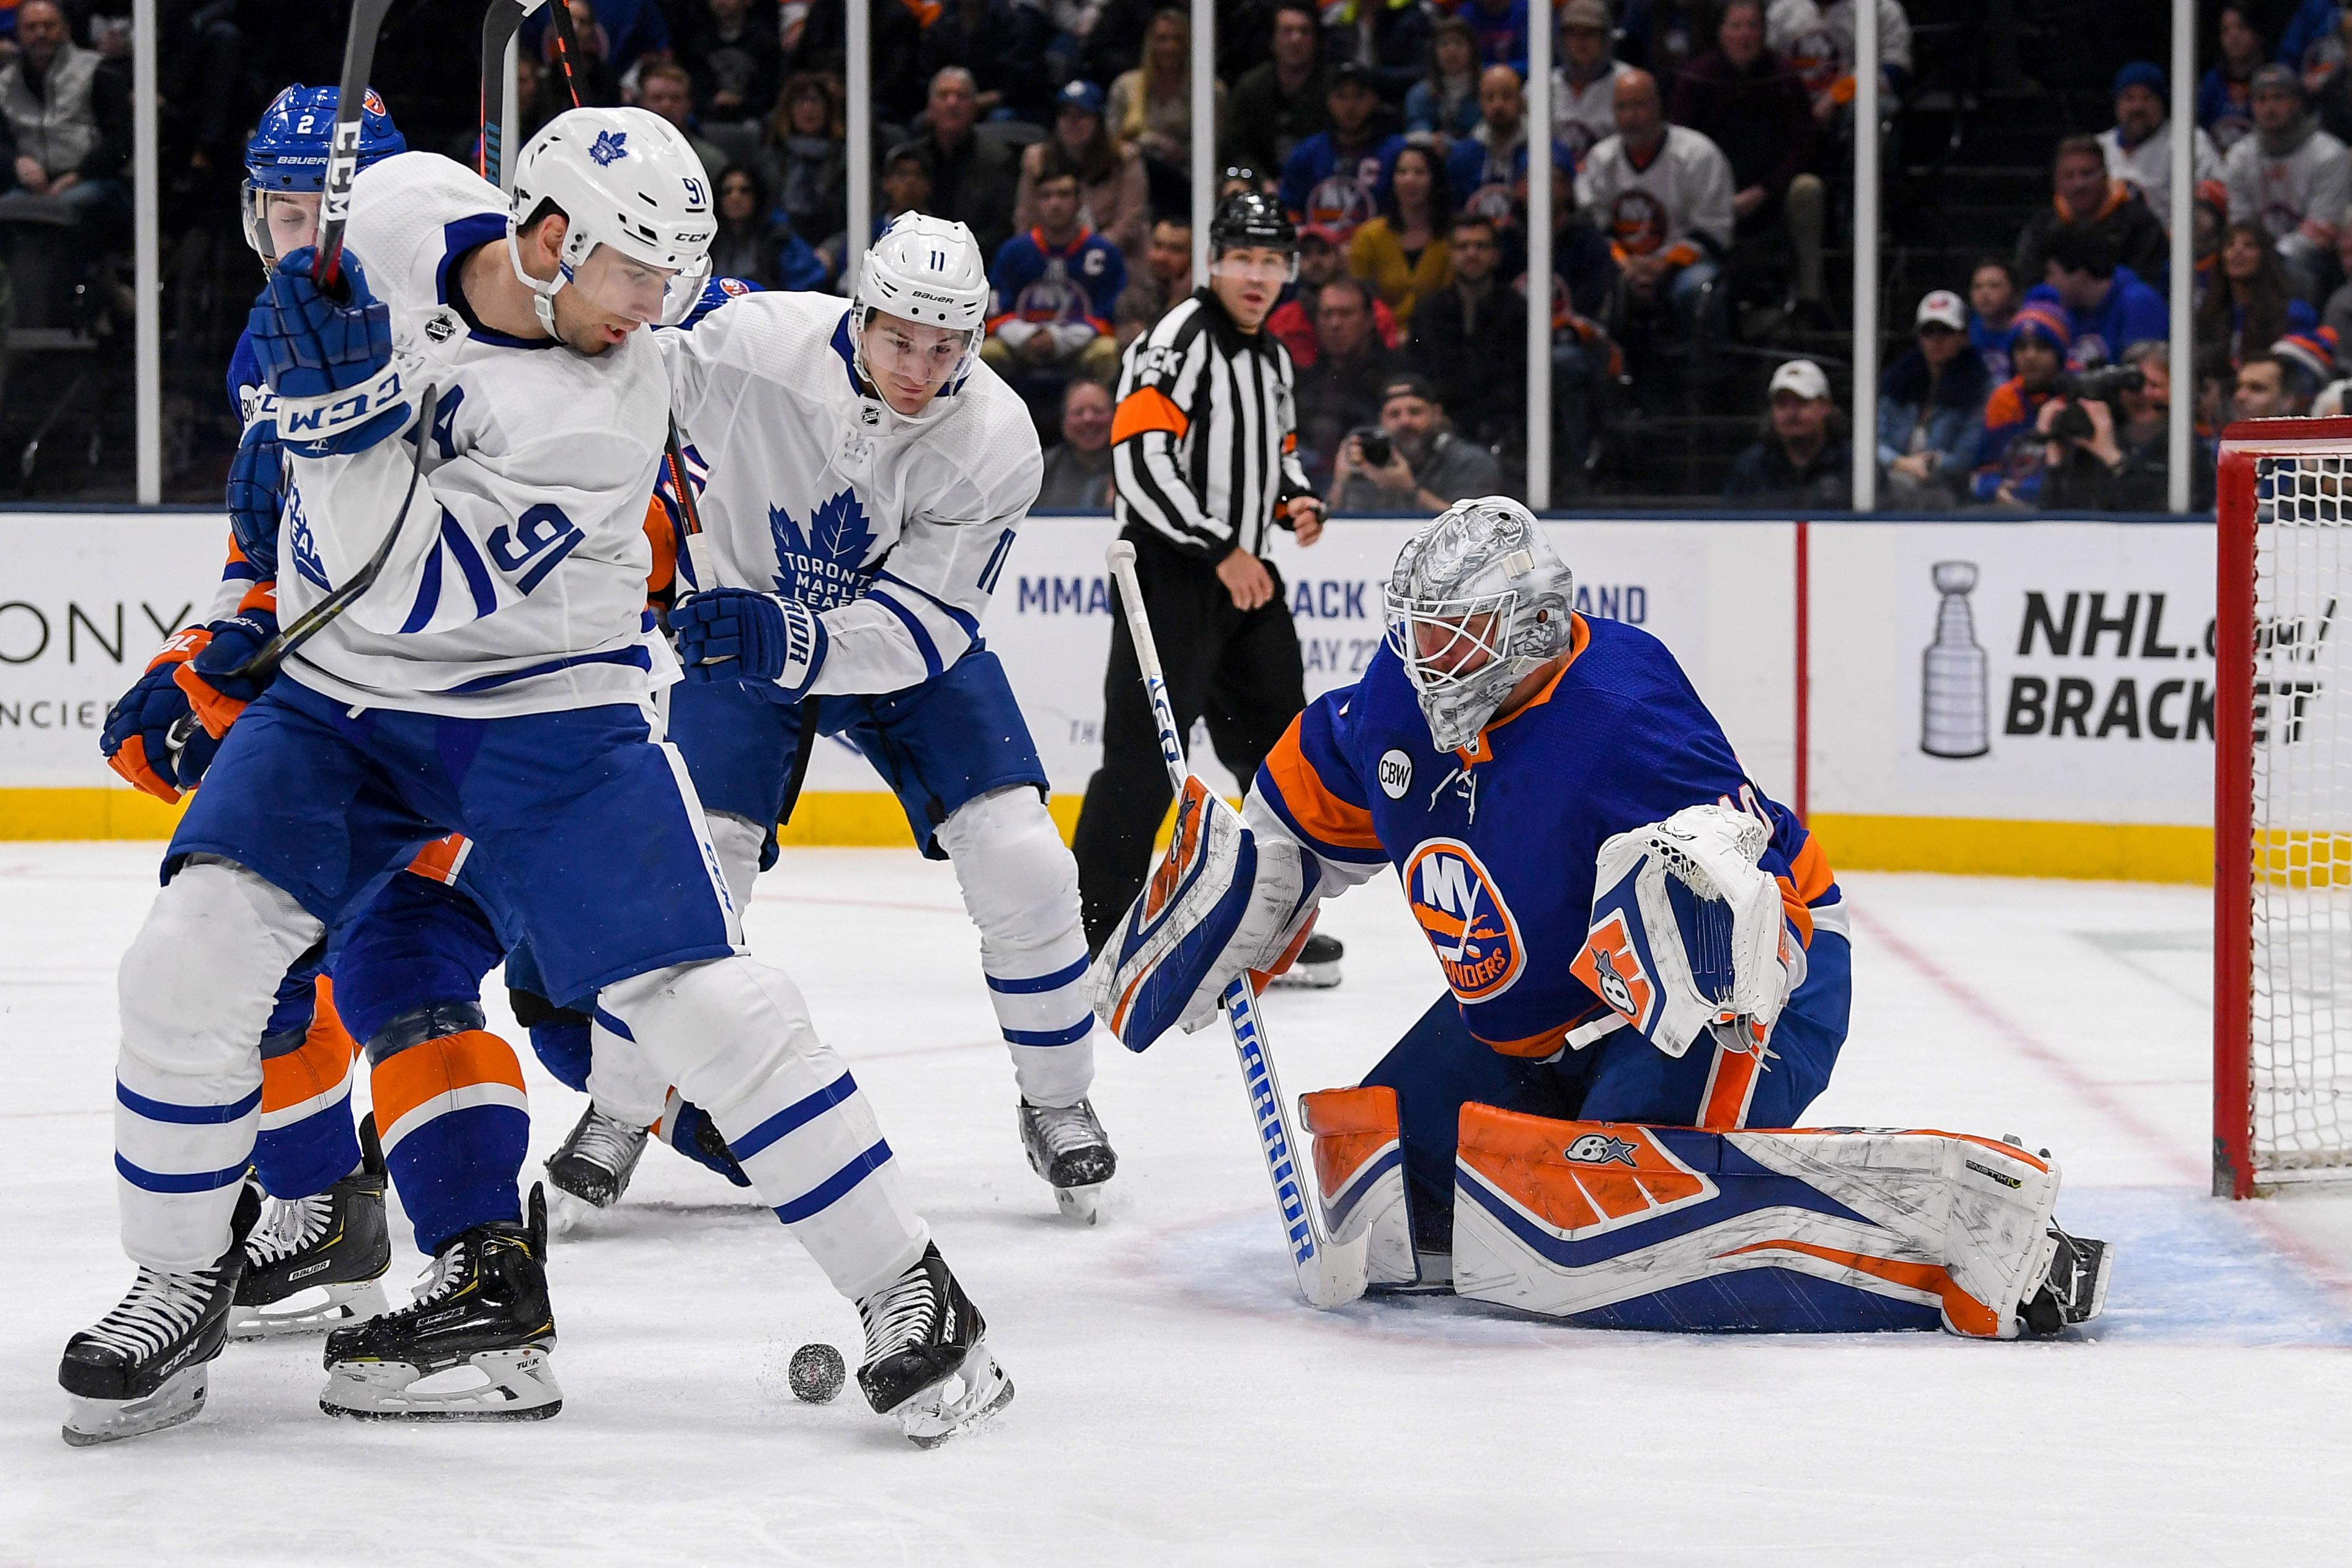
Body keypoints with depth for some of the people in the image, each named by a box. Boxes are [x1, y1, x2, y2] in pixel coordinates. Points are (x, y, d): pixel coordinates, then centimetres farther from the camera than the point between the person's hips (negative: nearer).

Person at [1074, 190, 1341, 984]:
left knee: (1279, 747, 11)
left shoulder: (1271, 357, 16)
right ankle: (1090, 930, -11)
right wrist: (1221, 550, -22)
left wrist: (1299, 500, 5)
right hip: (1168, 570, -9)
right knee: (1143, 751, -13)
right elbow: (1141, 459, -21)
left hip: (1246, 576, 9)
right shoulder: (1179, 340, -13)